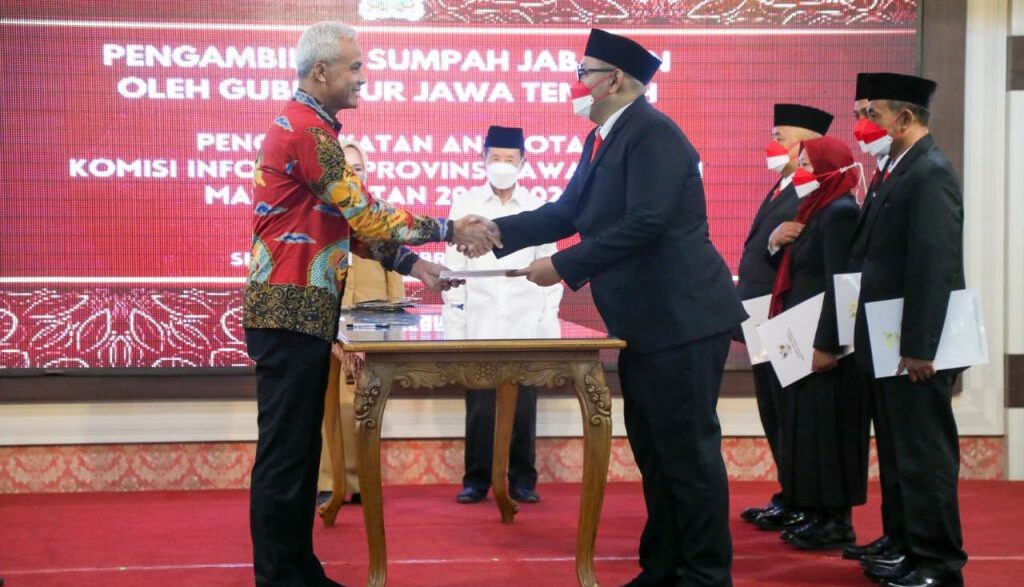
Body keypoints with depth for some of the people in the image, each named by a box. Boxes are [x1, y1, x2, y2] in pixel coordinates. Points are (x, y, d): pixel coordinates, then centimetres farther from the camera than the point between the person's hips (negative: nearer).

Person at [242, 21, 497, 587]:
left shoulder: (300, 126, 17)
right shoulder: (308, 131, -15)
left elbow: (347, 222, 17)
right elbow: (367, 216, -18)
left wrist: (412, 265, 8)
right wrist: (451, 229, -9)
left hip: (297, 311, 10)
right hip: (291, 313, -10)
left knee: (299, 448, 14)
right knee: (284, 451, -4)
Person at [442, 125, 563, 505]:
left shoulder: (537, 209, 6)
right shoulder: (465, 206, 5)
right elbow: (454, 267, 3)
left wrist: (550, 324, 0)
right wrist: (454, 326, -2)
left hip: (525, 325, 0)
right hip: (479, 325, 0)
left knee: (523, 406, 3)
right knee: (480, 407, 1)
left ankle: (522, 480, 13)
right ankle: (477, 479, 12)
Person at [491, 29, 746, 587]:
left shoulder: (653, 133, -16)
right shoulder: (602, 140, 13)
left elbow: (645, 224, -26)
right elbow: (566, 212, 14)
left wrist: (563, 267, -22)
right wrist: (498, 231, 3)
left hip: (681, 317, -10)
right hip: (645, 321, 10)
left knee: (688, 451, -1)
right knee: (653, 449, 17)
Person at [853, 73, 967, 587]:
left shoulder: (930, 172, -15)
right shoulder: (899, 172, 14)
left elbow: (934, 266, -22)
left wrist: (918, 348, -23)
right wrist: (871, 339, 15)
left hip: (912, 347, -10)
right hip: (886, 344, 10)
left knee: (924, 455, -2)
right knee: (897, 452, 16)